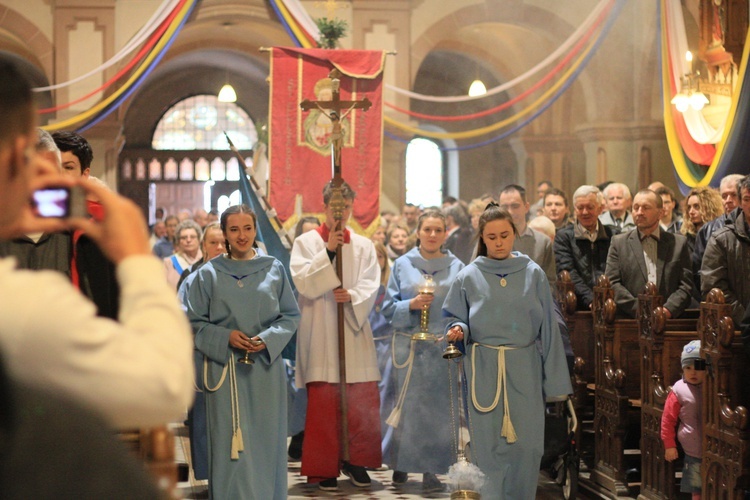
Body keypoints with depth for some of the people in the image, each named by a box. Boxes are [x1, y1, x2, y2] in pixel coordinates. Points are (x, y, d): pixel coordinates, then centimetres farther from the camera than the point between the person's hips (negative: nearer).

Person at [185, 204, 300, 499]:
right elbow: (194, 322, 3)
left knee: (266, 440, 5)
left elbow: (291, 315, 7)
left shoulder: (274, 269, 6)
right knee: (231, 442, -2)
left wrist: (269, 338, -10)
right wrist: (225, 337, -13)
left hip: (266, 367, 1)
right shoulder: (209, 273, 2)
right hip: (225, 367, -1)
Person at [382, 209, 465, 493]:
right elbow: (388, 308, 5)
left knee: (438, 408, 0)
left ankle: (431, 470, 8)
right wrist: (411, 305, -12)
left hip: (444, 348, 0)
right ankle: (401, 464, 17)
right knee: (408, 405, 3)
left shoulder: (456, 268, 6)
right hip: (410, 347, 0)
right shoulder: (402, 265, 6)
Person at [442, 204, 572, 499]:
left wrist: (555, 381, 2)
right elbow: (455, 319, 11)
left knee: (526, 446, -1)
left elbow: (547, 328, 4)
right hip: (484, 372, 0)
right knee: (488, 445, 0)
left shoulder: (533, 275, 4)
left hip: (524, 370, 0)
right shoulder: (469, 277, 3)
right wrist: (457, 330, -14)